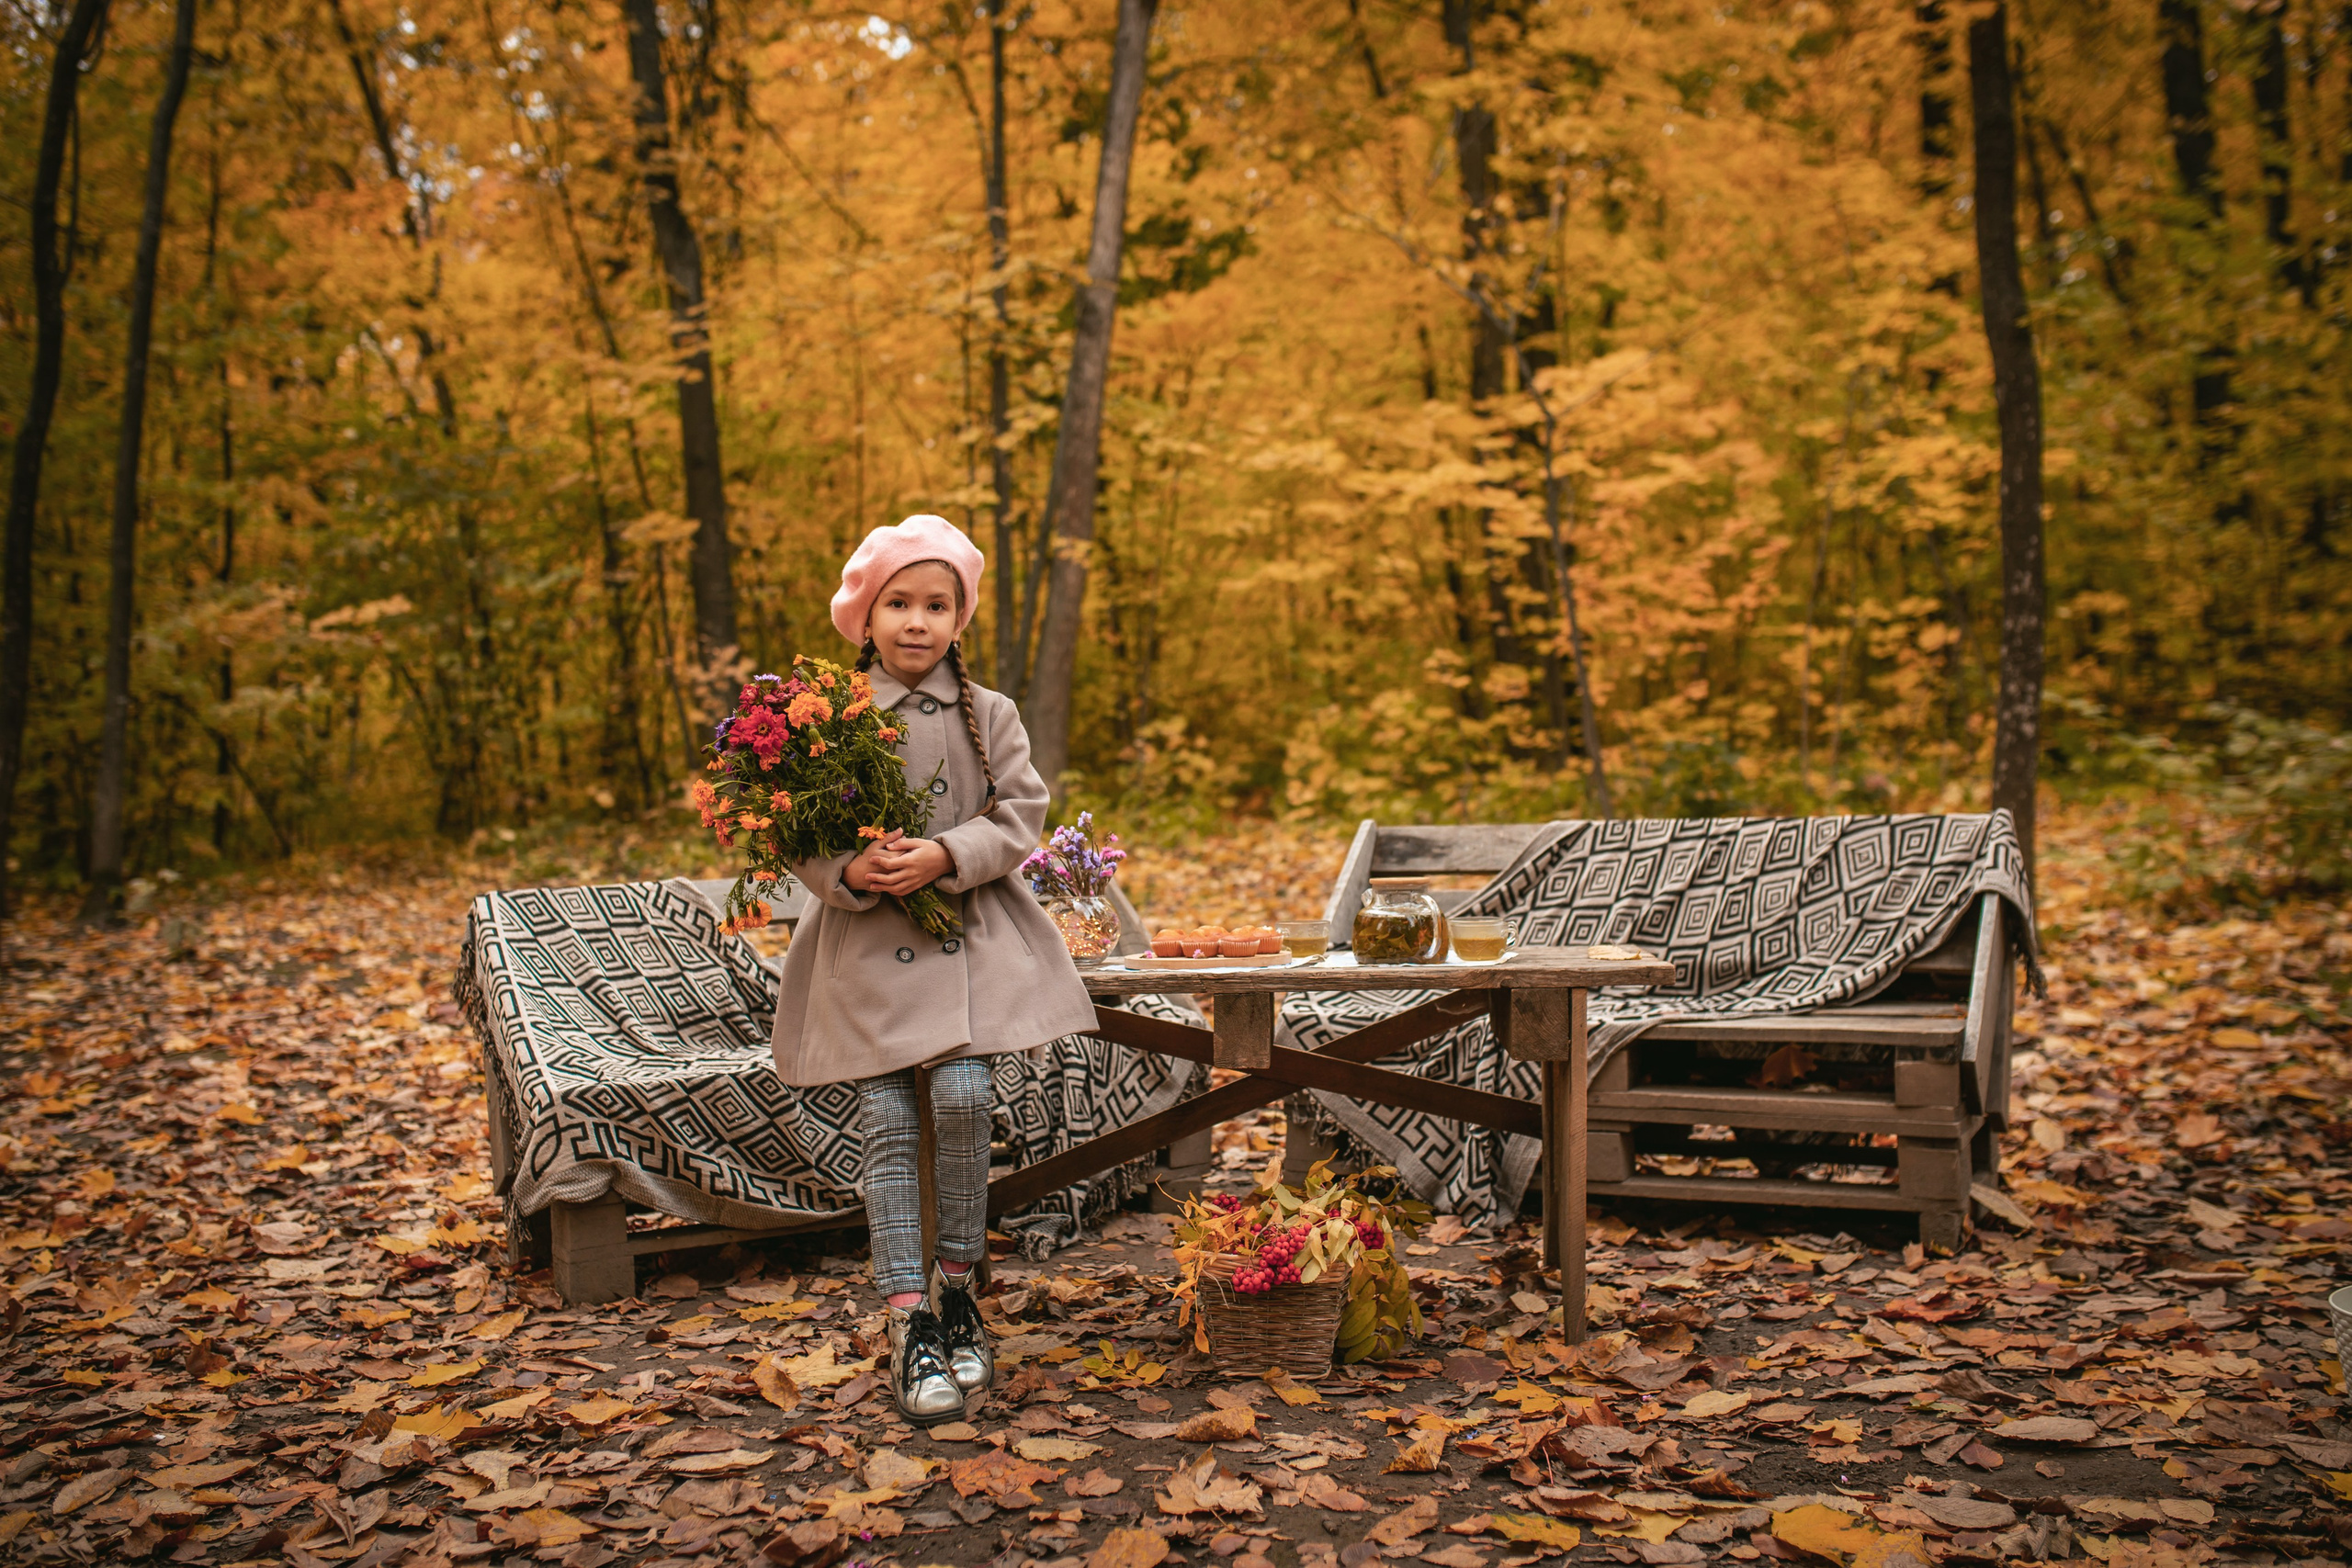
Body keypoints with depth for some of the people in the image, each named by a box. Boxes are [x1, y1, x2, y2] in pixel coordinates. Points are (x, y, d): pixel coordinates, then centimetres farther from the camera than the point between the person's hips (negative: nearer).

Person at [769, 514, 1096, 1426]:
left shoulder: (989, 716, 4)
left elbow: (1019, 819, -1)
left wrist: (944, 856, -17)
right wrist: (851, 872, -21)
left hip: (968, 933, 0)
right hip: (867, 942, 0)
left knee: (962, 1094, -15)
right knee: (886, 1122, -5)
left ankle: (956, 1283, 7)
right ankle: (910, 1323, 3)